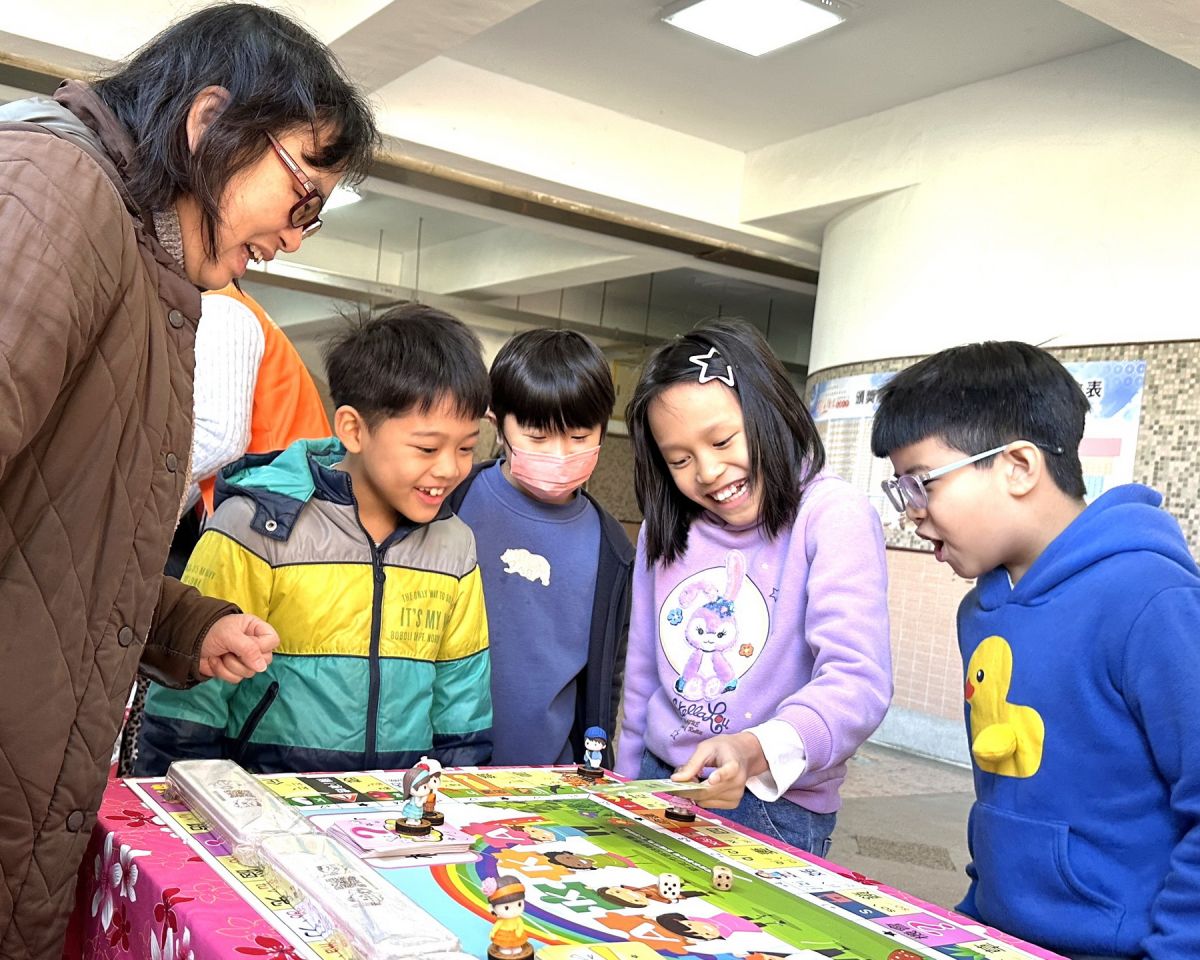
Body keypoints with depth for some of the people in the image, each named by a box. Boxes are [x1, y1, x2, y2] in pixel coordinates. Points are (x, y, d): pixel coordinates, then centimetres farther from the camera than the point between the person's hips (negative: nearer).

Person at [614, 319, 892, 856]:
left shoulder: (832, 515, -14)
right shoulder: (663, 533, 4)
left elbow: (857, 681, -25)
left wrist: (756, 750, -40)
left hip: (776, 808, -5)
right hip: (660, 784, 5)